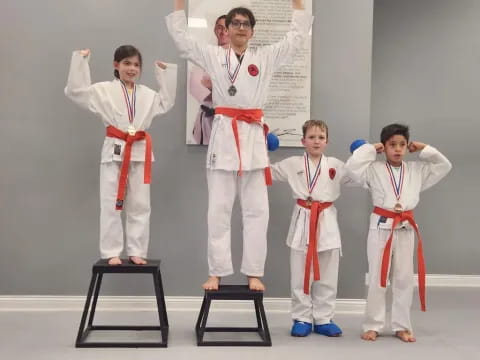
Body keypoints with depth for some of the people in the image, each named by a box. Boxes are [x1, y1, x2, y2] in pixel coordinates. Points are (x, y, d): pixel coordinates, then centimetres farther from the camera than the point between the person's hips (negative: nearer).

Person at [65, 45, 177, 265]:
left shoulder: (147, 94, 11)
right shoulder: (103, 90, -1)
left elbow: (166, 103, 23)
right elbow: (75, 91, -6)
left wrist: (166, 72, 17)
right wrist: (80, 60, -11)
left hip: (140, 152, 4)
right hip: (115, 150, -3)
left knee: (140, 206, 7)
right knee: (111, 205, 0)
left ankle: (136, 251, 17)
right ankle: (111, 253, 10)